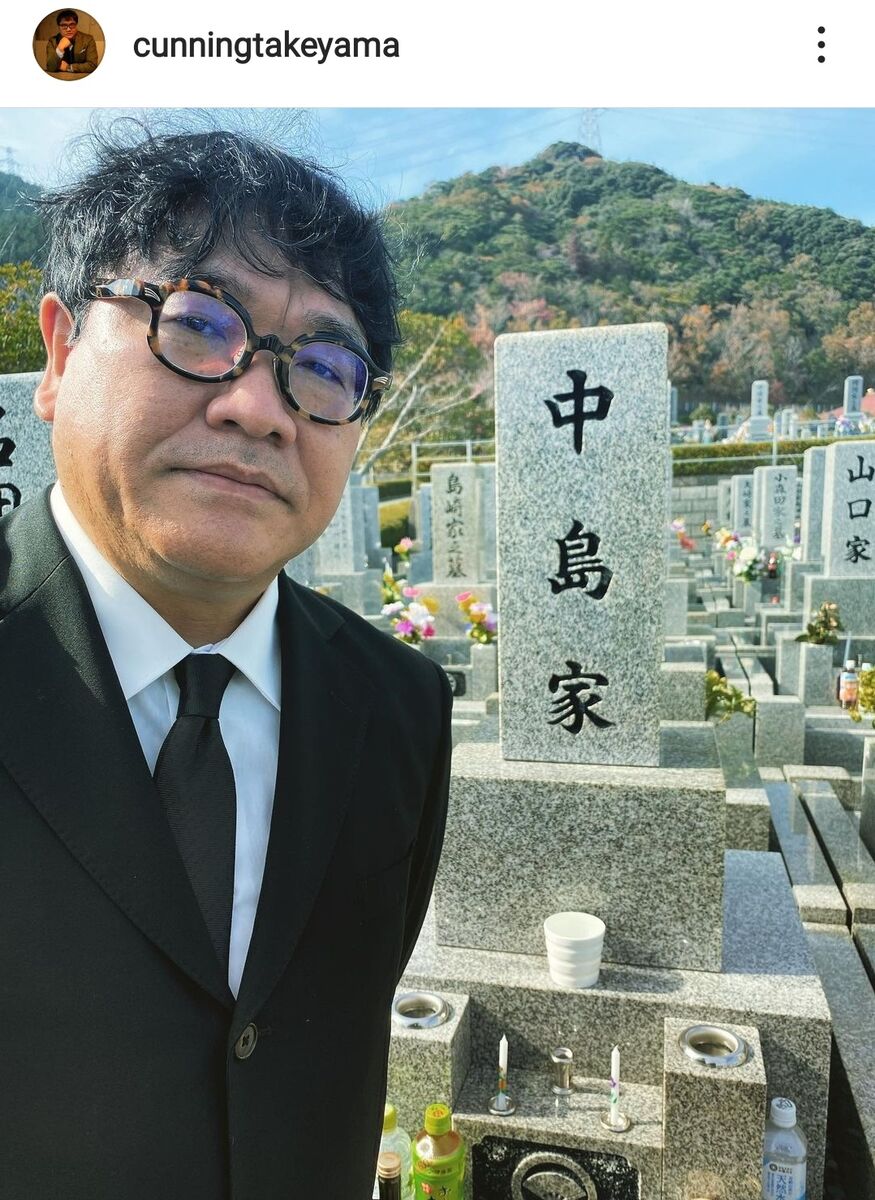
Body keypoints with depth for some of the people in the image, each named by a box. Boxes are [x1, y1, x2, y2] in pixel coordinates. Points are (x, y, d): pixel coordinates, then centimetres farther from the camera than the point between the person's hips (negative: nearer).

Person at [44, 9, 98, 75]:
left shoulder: (88, 40, -3)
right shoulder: (53, 41, -1)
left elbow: (92, 65, -11)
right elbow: (50, 68, -9)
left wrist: (68, 67, -12)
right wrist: (60, 49, -21)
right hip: (59, 79, 1)